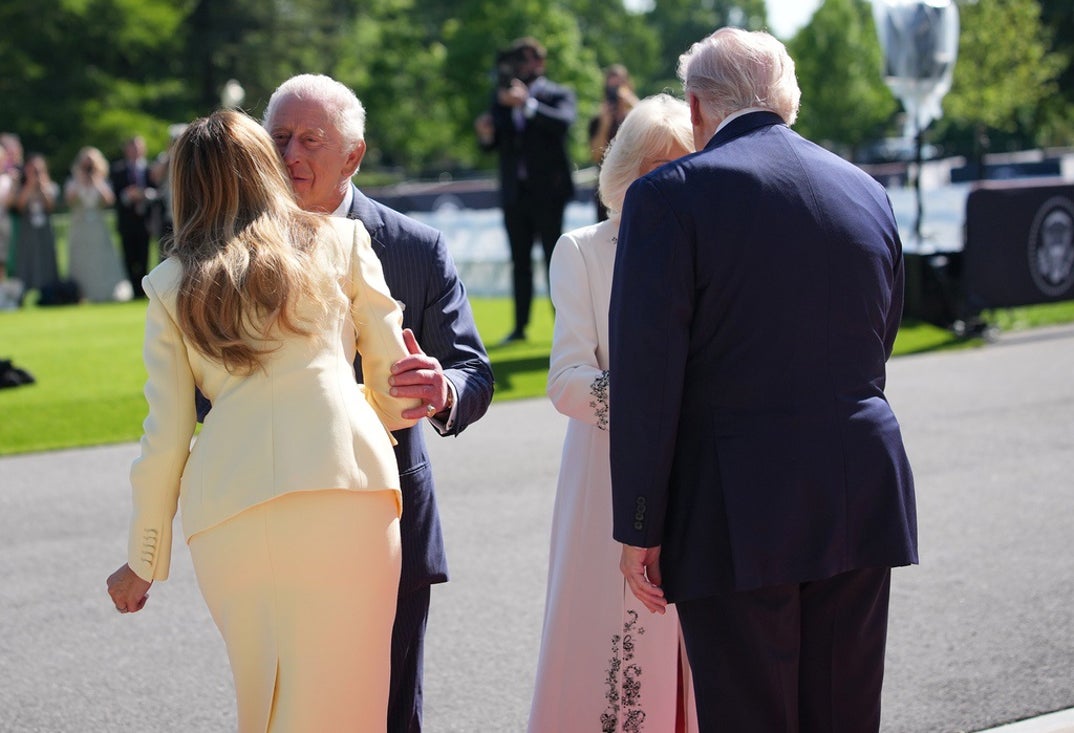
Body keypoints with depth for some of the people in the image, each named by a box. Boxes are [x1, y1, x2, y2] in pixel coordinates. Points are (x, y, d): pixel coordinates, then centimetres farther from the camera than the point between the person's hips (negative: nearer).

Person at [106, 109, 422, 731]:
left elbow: (165, 438, 12)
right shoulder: (342, 242, 15)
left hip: (228, 507, 1)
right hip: (347, 488, -1)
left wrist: (143, 561, 22)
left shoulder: (170, 285, 16)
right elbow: (395, 382, 17)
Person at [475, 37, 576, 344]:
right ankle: (520, 325, 11)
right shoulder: (501, 97, 14)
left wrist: (527, 104, -29)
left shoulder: (558, 95, 0)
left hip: (547, 191, -5)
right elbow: (493, 145, 11)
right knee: (519, 261, 8)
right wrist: (486, 134, -12)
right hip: (514, 192, 5)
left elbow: (562, 123, -21)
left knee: (554, 257, -5)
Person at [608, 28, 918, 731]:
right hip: (863, 496, 5)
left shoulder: (669, 196, -8)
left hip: (739, 513, -5)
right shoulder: (868, 192, 10)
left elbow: (647, 375, -11)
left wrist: (639, 528, -7)